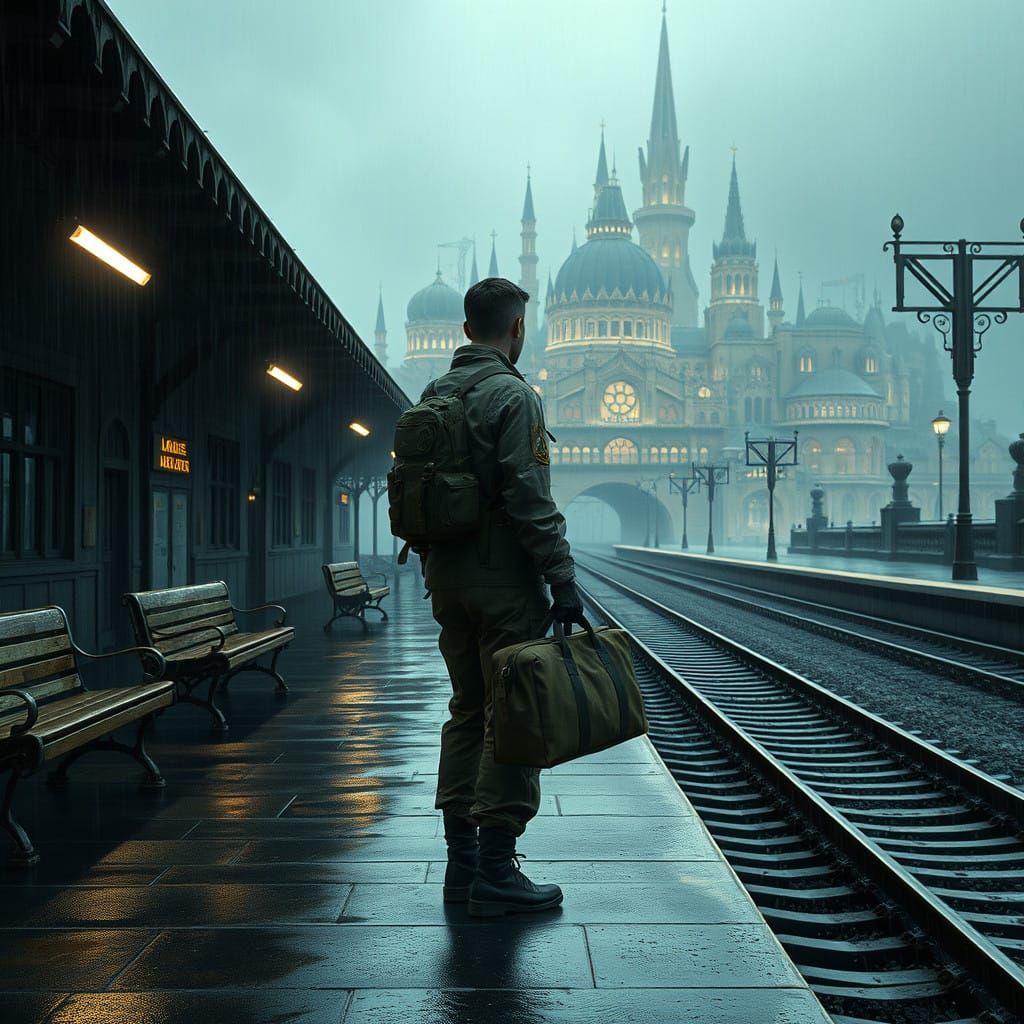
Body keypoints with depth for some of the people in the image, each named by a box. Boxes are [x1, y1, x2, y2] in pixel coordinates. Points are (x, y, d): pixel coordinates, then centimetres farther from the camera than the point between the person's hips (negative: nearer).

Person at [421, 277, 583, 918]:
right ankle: (496, 874, -1)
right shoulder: (513, 395, -12)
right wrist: (564, 581, -16)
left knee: (468, 711, 14)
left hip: (446, 578, 8)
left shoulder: (433, 396, 13)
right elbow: (530, 500, -19)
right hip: (503, 581, -8)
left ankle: (463, 862, 19)